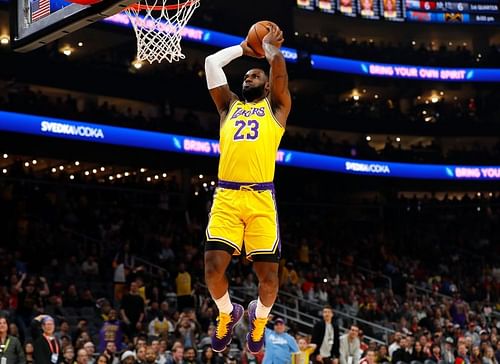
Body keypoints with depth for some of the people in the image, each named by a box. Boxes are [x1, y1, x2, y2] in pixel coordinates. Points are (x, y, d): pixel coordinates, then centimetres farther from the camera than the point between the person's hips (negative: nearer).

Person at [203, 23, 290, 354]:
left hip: (261, 198, -2)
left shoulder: (276, 108, 17)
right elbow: (212, 62, 20)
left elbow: (279, 67, 4)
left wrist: (270, 46, 23)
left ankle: (259, 317, 28)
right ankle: (228, 314, 19)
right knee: (214, 268, -11)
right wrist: (244, 48, 31)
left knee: (269, 274, -3)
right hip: (226, 196, 2)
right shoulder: (229, 106, 24)